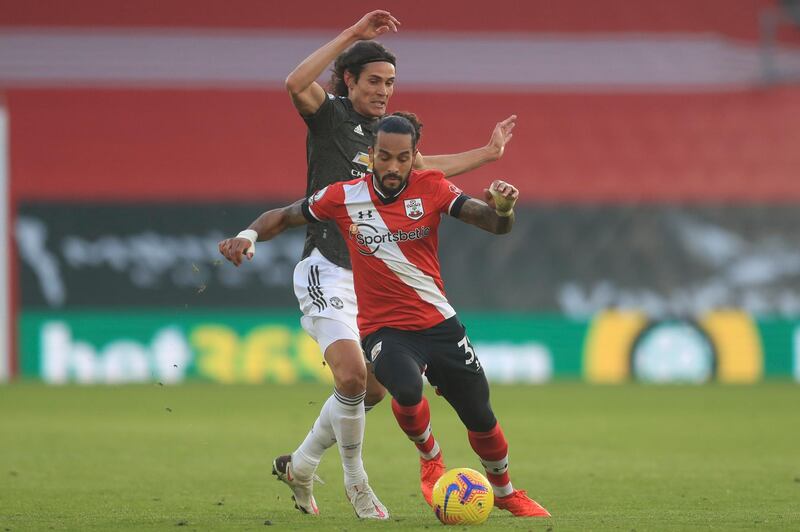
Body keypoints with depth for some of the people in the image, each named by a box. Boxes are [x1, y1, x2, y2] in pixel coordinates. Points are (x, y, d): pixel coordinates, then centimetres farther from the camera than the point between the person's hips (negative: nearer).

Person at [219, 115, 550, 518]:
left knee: (480, 417, 8)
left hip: (439, 324, 2)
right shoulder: (343, 197, -8)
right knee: (407, 389, -33)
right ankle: (431, 458, 0)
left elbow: (494, 224, -16)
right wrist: (248, 237, -13)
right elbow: (283, 217, 6)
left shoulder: (430, 188, -8)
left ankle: (505, 493, 38)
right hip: (383, 329, -2)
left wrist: (502, 208, -39)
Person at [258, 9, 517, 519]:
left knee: (372, 390, 6)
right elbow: (295, 83, -27)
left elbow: (424, 165, 35)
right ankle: (356, 484, -3)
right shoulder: (329, 114, -5)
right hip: (327, 273, -8)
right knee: (352, 376, -20)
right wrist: (351, 34, -27)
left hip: (372, 279, 8)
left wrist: (488, 152, 37)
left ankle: (299, 465, 24)